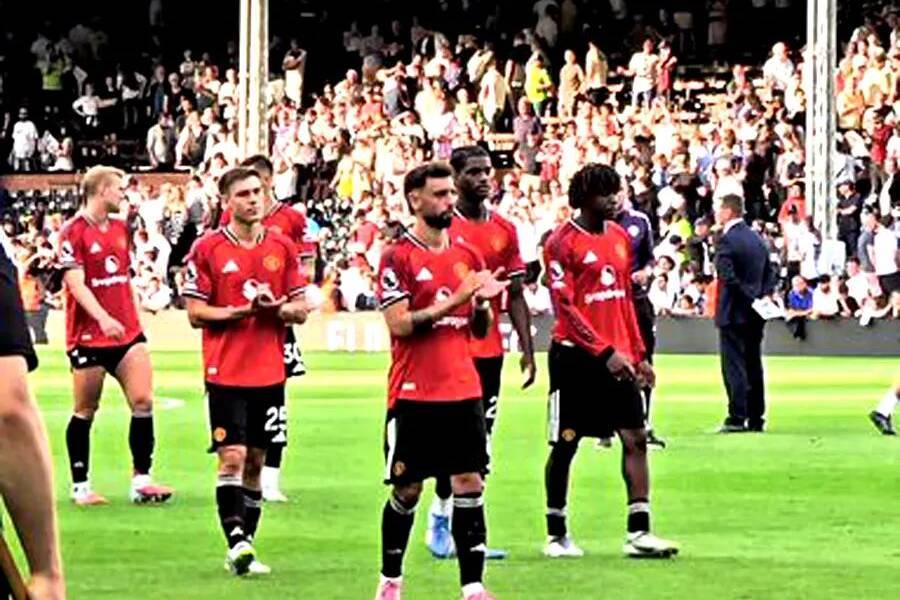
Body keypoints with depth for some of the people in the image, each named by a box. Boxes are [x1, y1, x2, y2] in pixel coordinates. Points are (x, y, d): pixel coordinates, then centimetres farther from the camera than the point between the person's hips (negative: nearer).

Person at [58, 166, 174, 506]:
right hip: (88, 335, -6)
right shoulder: (74, 232, -10)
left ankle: (141, 481, -2)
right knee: (86, 412, 3)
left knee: (142, 402, -6)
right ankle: (80, 487, 12)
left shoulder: (121, 228, 13)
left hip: (126, 331, 6)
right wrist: (103, 318, -28)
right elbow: (76, 284, -17)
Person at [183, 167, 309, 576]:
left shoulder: (282, 247, 7)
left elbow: (300, 310, 8)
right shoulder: (207, 249, -4)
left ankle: (244, 545, 14)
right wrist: (243, 310, -19)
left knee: (256, 460, 8)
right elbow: (195, 312, -5)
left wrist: (278, 308, -14)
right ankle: (238, 545, -15)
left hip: (269, 372, 4)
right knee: (232, 458, -12)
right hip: (225, 371, -4)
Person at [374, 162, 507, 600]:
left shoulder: (468, 256, 11)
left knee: (469, 483, -2)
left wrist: (483, 303, -6)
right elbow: (399, 323, -15)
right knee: (407, 489, 3)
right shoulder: (397, 257, -5)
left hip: (463, 390, 4)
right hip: (414, 394, -4)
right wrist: (456, 298, -19)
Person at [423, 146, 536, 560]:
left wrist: (527, 350, 7)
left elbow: (516, 296, 12)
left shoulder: (505, 230, 10)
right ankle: (440, 520, 6)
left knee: (481, 440, 6)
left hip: (490, 350, 5)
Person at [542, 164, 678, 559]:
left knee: (636, 438, -1)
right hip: (576, 357, -6)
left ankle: (638, 532, -2)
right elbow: (565, 307, -14)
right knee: (565, 445, 2)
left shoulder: (620, 237, 12)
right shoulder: (562, 242, -9)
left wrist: (638, 354, 14)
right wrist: (605, 352, -20)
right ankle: (556, 535, 12)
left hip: (617, 356, 6)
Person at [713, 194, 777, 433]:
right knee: (753, 365, 11)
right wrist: (764, 295, 6)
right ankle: (756, 418, 13)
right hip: (756, 314, 8)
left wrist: (753, 297, -15)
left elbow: (727, 277, -22)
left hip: (734, 312, -8)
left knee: (733, 366, -5)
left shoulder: (726, 240, -13)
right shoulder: (757, 239, 13)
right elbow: (770, 273, 15)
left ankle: (737, 418, -8)